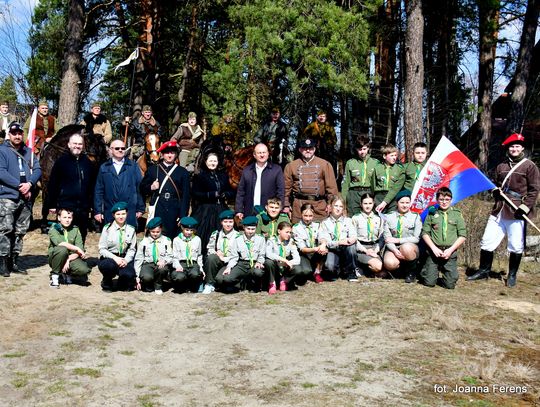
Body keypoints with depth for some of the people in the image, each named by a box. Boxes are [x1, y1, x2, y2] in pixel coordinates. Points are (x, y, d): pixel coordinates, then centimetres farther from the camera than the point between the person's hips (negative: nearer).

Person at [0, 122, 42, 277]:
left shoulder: (28, 152, 15)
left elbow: (37, 170, 6)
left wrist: (29, 184, -13)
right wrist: (19, 185, -17)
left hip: (26, 198, 5)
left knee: (20, 231, 9)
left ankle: (14, 261, 17)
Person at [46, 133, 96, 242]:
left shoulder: (87, 162, 10)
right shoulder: (62, 161, 0)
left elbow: (92, 186, 14)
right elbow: (52, 184, -2)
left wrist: (92, 204, 11)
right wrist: (52, 205, -5)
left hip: (83, 208, 3)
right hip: (65, 207, -3)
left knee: (81, 238, 10)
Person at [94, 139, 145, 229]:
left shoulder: (133, 166, 8)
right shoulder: (104, 168, 9)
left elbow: (140, 188, 5)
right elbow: (98, 191, 7)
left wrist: (140, 208, 1)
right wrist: (97, 211, 2)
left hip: (130, 212, -1)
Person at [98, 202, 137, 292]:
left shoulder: (131, 230, 5)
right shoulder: (107, 228, -2)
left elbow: (132, 249, 5)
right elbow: (102, 249, -5)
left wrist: (126, 260, -15)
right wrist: (115, 258, -20)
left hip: (125, 258, 1)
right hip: (109, 258, -1)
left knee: (129, 275, -29)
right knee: (110, 265, -37)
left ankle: (123, 284, 11)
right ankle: (106, 283, -2)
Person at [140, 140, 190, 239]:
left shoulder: (183, 172, 10)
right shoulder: (152, 169, 13)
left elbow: (185, 196, 6)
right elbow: (142, 189, 15)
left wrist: (182, 216, -1)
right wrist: (151, 187, -8)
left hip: (174, 212, 0)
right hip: (157, 212, 0)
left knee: (172, 238, -2)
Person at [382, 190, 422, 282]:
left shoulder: (415, 217, 4)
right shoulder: (389, 217, 7)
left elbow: (416, 238, -3)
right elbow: (387, 238, 0)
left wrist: (398, 240, -11)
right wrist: (395, 250, -19)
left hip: (410, 248, 0)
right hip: (393, 248, 1)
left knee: (406, 247, -37)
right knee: (389, 263, -32)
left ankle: (412, 271, -7)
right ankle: (402, 266, 7)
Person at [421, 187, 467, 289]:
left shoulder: (457, 214, 8)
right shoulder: (432, 213, 7)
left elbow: (462, 236, 5)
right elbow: (425, 233, 6)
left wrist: (450, 250, -7)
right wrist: (434, 248, -8)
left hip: (450, 252, 0)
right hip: (434, 251, 0)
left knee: (450, 284, -8)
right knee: (429, 282, -8)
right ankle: (435, 271, 25)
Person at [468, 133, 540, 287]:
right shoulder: (501, 166, 15)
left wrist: (525, 206, -15)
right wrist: (496, 191, 3)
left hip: (516, 212, -5)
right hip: (499, 210, 5)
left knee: (516, 246, 1)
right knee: (487, 241, 5)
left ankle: (512, 275, 18)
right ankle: (484, 270, 19)